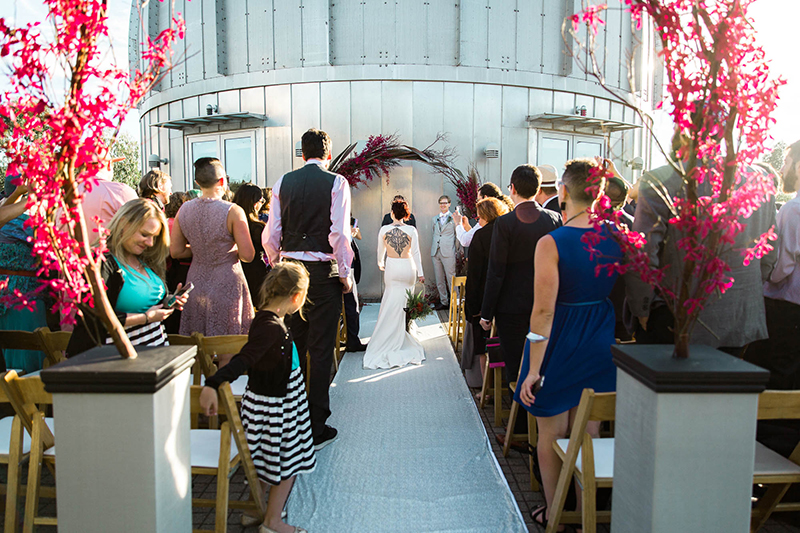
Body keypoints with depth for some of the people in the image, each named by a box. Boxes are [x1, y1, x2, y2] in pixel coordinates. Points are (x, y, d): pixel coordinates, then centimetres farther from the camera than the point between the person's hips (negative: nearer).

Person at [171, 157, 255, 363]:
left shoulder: (184, 210, -1)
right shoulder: (233, 211, -15)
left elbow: (176, 252, 5)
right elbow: (248, 255, -16)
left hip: (197, 283, 5)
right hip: (227, 284, -5)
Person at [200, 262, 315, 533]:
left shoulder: (266, 319, 0)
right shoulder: (271, 327, -28)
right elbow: (243, 360, -38)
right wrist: (213, 384, -48)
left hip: (271, 402, 9)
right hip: (275, 408, -9)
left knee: (267, 461, 23)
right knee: (287, 464, 7)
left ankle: (254, 511, 38)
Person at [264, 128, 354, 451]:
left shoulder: (283, 183, 6)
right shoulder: (336, 183, -5)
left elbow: (270, 234, 4)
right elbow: (339, 234, -12)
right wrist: (345, 274, -2)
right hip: (323, 272, -4)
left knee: (293, 345, 16)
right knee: (321, 350, 3)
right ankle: (316, 428, 10)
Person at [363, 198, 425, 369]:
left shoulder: (384, 230, -4)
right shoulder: (412, 230, -7)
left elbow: (381, 251, 9)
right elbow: (416, 253, -4)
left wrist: (380, 264, 29)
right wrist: (420, 273, 2)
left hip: (392, 269, 0)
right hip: (408, 269, 0)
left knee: (391, 305, 9)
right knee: (405, 304, 10)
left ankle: (387, 342, 12)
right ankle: (402, 340, 19)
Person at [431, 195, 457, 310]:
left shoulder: (453, 218, 2)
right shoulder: (434, 219, 17)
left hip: (448, 253, -5)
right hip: (435, 252, 5)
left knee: (451, 278, -6)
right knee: (439, 279, 9)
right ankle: (443, 302, 18)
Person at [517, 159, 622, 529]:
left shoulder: (551, 243, -20)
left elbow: (543, 311, -21)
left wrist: (534, 368, -15)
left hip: (560, 343, -5)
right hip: (599, 343, 5)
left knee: (551, 435, 13)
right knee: (587, 433, 18)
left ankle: (554, 513, 29)